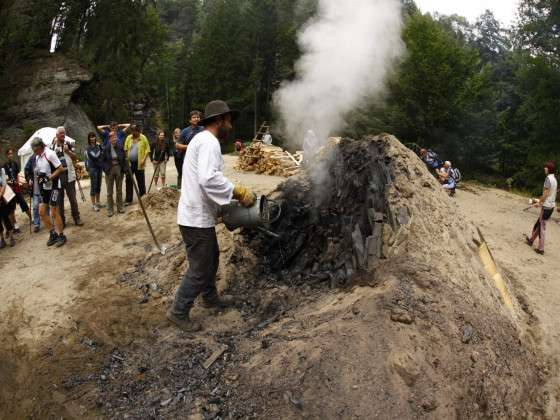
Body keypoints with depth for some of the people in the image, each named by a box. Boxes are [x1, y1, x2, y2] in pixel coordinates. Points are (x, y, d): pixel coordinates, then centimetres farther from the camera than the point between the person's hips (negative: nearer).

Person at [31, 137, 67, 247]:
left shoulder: (50, 154, -17)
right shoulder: (37, 157, 9)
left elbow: (61, 169, -17)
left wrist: (49, 177, -21)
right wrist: (38, 176, -1)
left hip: (54, 187, -8)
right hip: (44, 188, 8)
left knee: (54, 213, -4)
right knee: (42, 212, 7)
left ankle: (61, 236, 9)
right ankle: (53, 233, 22)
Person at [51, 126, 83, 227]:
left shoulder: (69, 144, 5)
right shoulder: (52, 146, -2)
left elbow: (75, 157, 3)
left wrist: (68, 151, -10)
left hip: (69, 174, 1)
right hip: (57, 176, -1)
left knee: (73, 198, 6)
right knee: (59, 199, 6)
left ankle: (76, 218, 14)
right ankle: (61, 220, 14)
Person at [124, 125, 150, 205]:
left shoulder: (143, 138, -2)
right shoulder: (129, 138, 6)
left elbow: (147, 149, -3)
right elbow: (125, 149, 7)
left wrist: (144, 159, -12)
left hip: (139, 163, -3)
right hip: (129, 163, 3)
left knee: (141, 181, 8)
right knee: (128, 181, 4)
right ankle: (128, 199, 10)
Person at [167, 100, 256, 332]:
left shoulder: (201, 139, 16)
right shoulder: (209, 142, -18)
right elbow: (209, 179, -32)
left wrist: (232, 193, 15)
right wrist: (238, 192, -25)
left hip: (199, 215, 11)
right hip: (197, 219, -11)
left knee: (211, 256, 25)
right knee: (199, 268, 0)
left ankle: (210, 297, 42)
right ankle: (178, 311, 13)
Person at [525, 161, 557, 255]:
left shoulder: (548, 178, -16)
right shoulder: (554, 178, 10)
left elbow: (545, 194, -17)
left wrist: (539, 203, -5)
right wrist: (539, 200, 23)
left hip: (546, 206, -8)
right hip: (551, 205, 8)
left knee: (542, 227, -1)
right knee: (538, 224, 21)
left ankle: (541, 249, 2)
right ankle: (531, 240, 35)